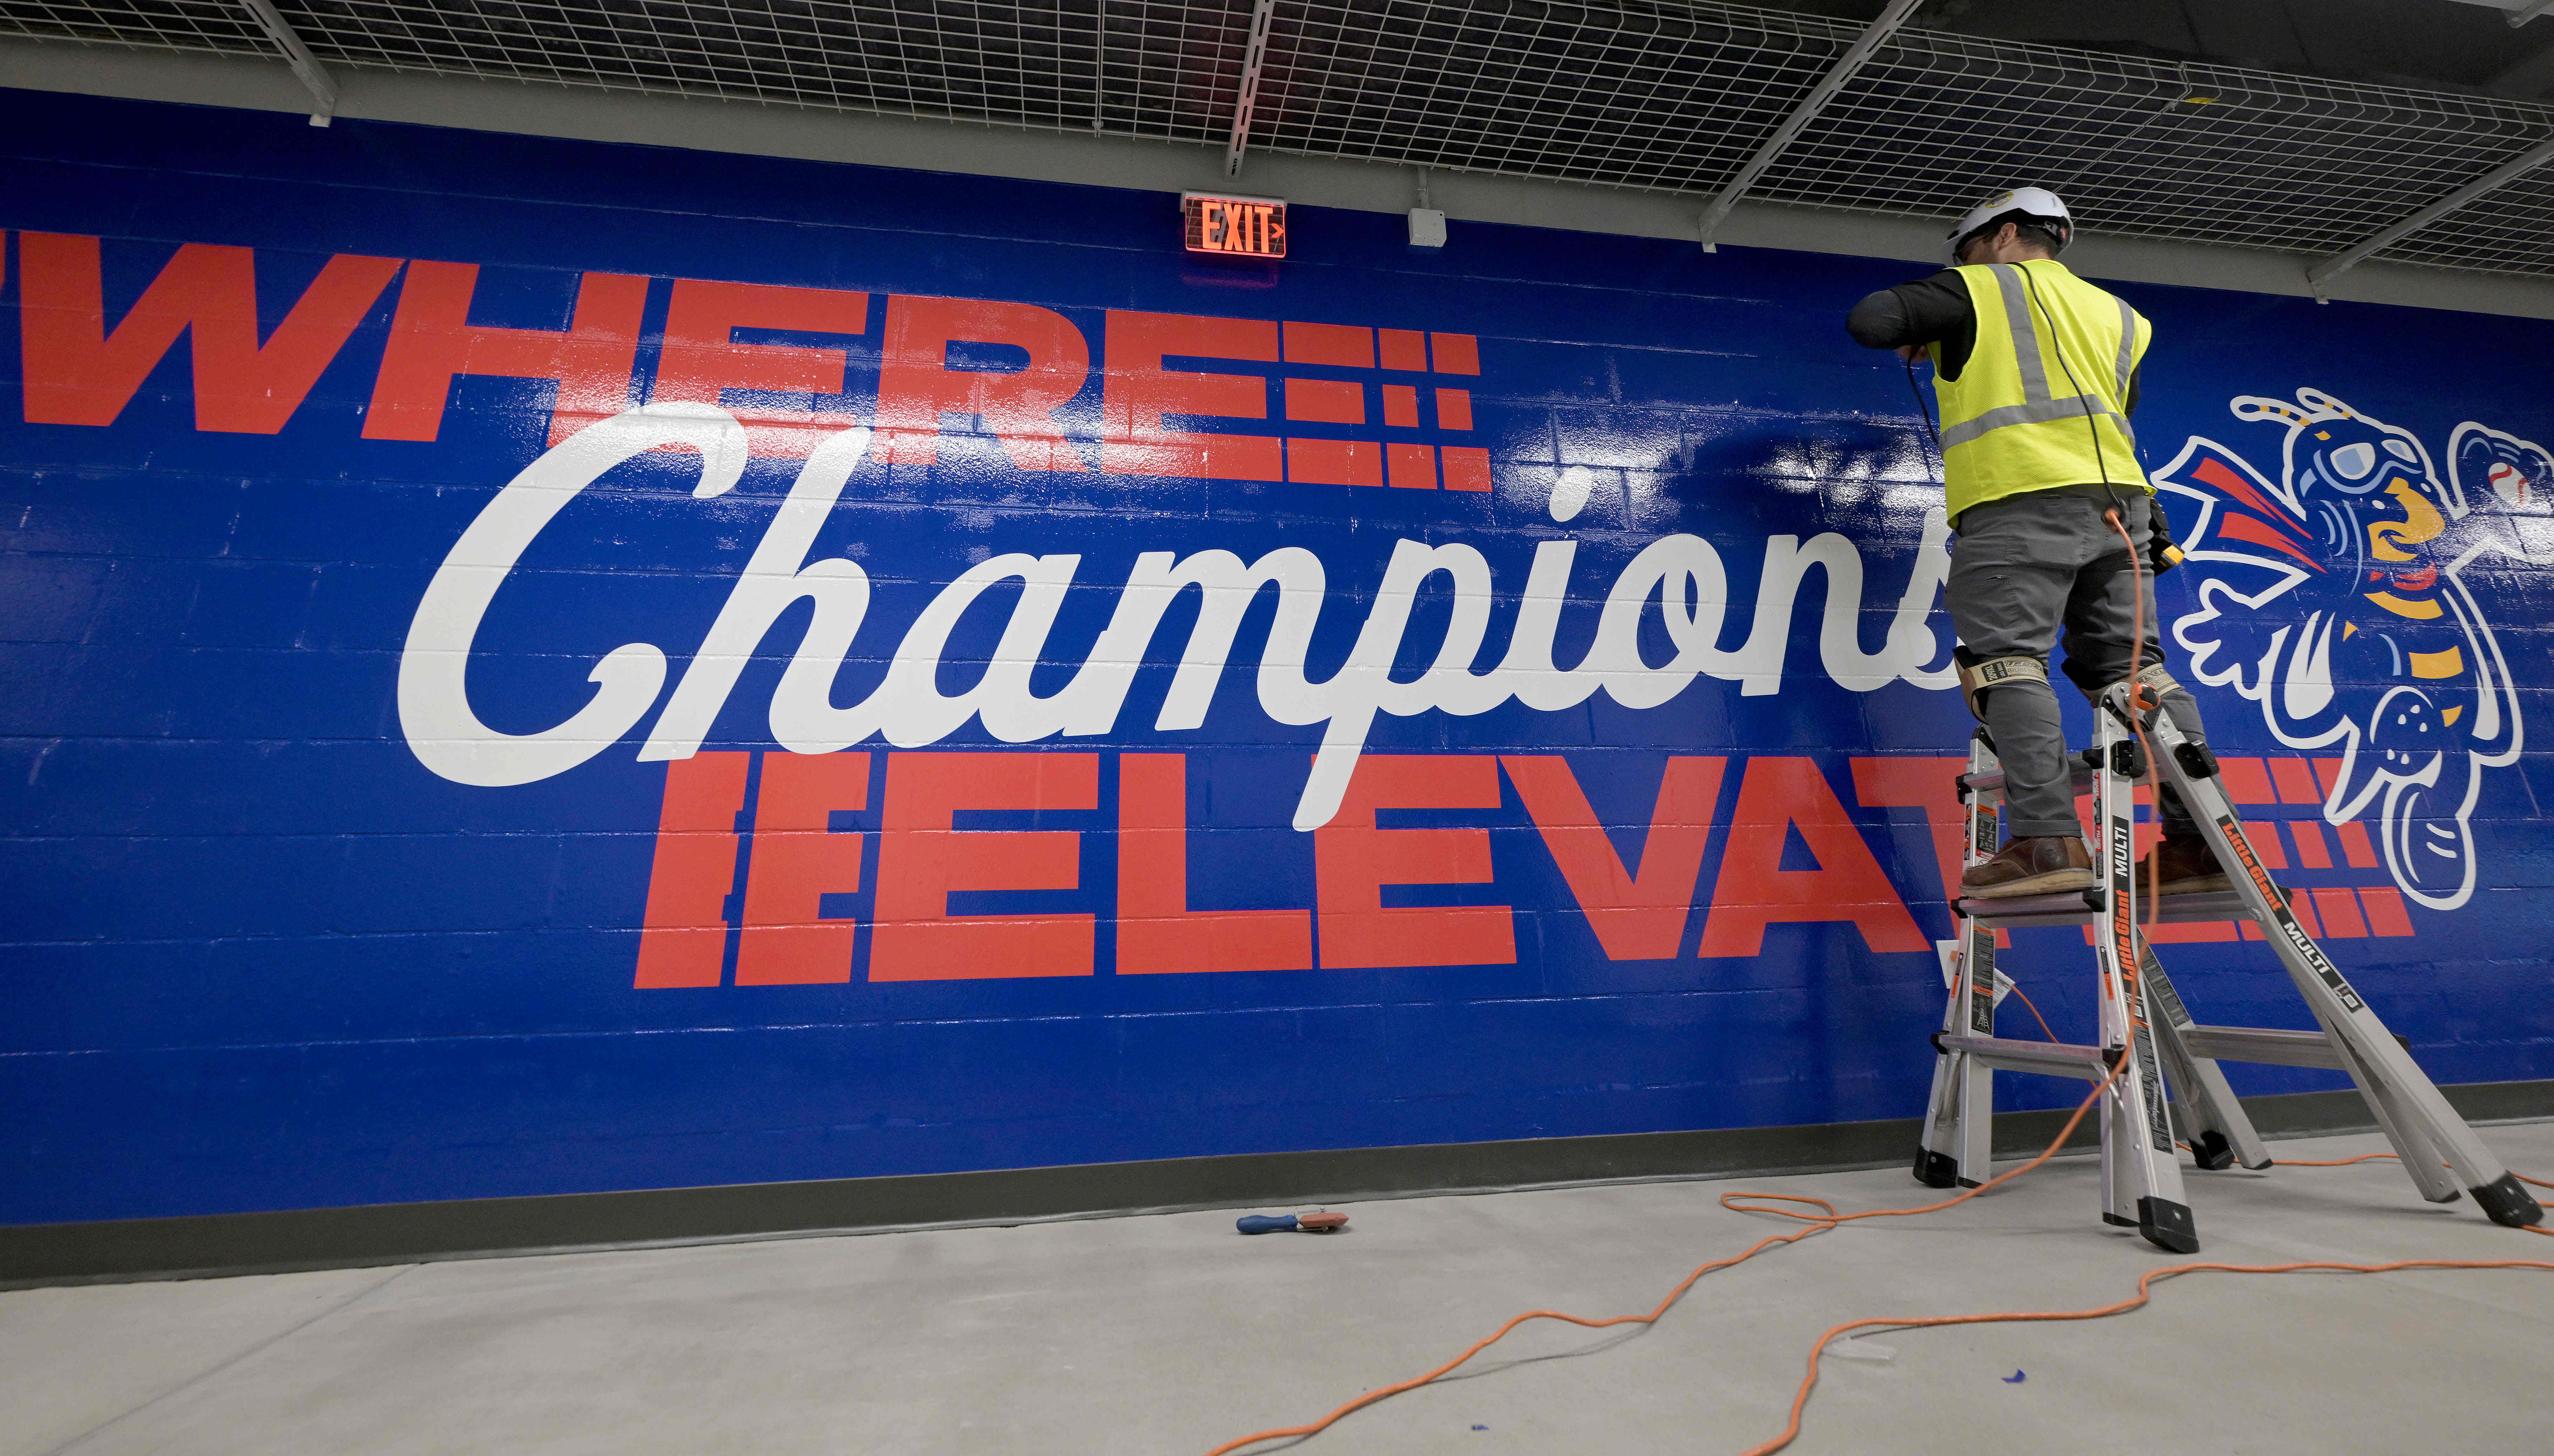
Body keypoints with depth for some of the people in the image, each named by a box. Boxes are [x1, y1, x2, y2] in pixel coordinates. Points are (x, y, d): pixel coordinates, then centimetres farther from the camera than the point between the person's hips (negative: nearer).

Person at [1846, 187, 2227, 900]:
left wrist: (1914, 340, 20)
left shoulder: (1978, 289, 10)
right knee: (2134, 667, 7)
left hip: (2020, 498, -7)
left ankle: (2049, 841, -22)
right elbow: (2124, 409, 26)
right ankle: (2201, 839, 4)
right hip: (2117, 498, 7)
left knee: (2009, 659, -12)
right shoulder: (2114, 312, 29)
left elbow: (1869, 319, 1)